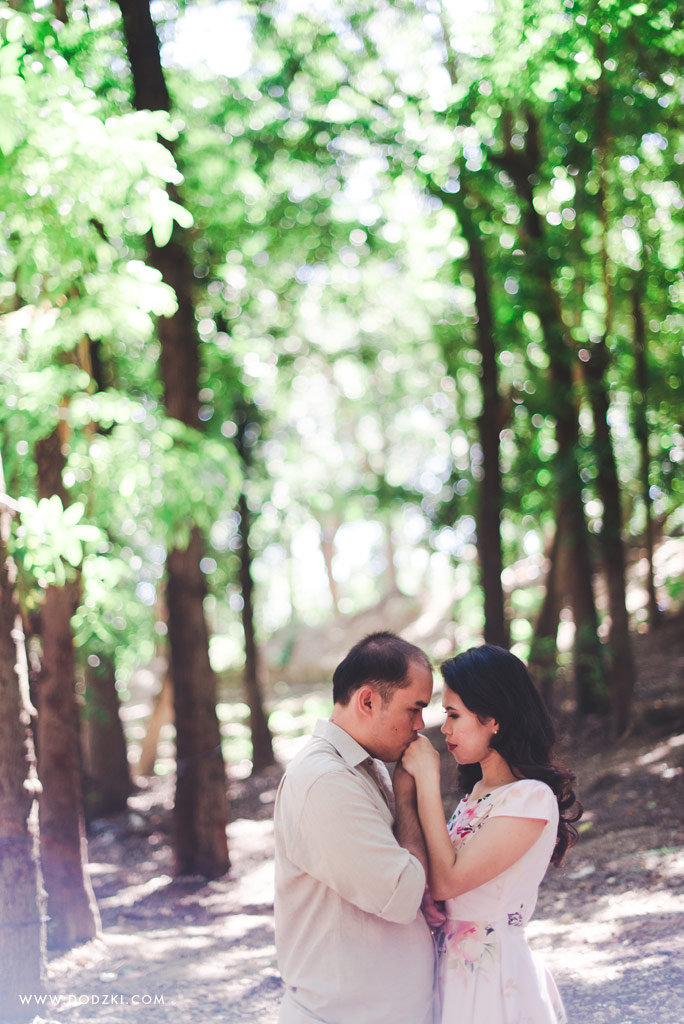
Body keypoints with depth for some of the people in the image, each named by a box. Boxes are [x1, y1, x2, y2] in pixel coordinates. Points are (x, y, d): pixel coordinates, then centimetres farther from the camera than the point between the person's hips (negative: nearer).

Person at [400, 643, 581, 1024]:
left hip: (493, 977, -8)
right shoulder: (479, 791, 10)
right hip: (454, 965, 8)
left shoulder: (531, 799, -18)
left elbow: (445, 881, -21)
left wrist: (427, 778, -16)